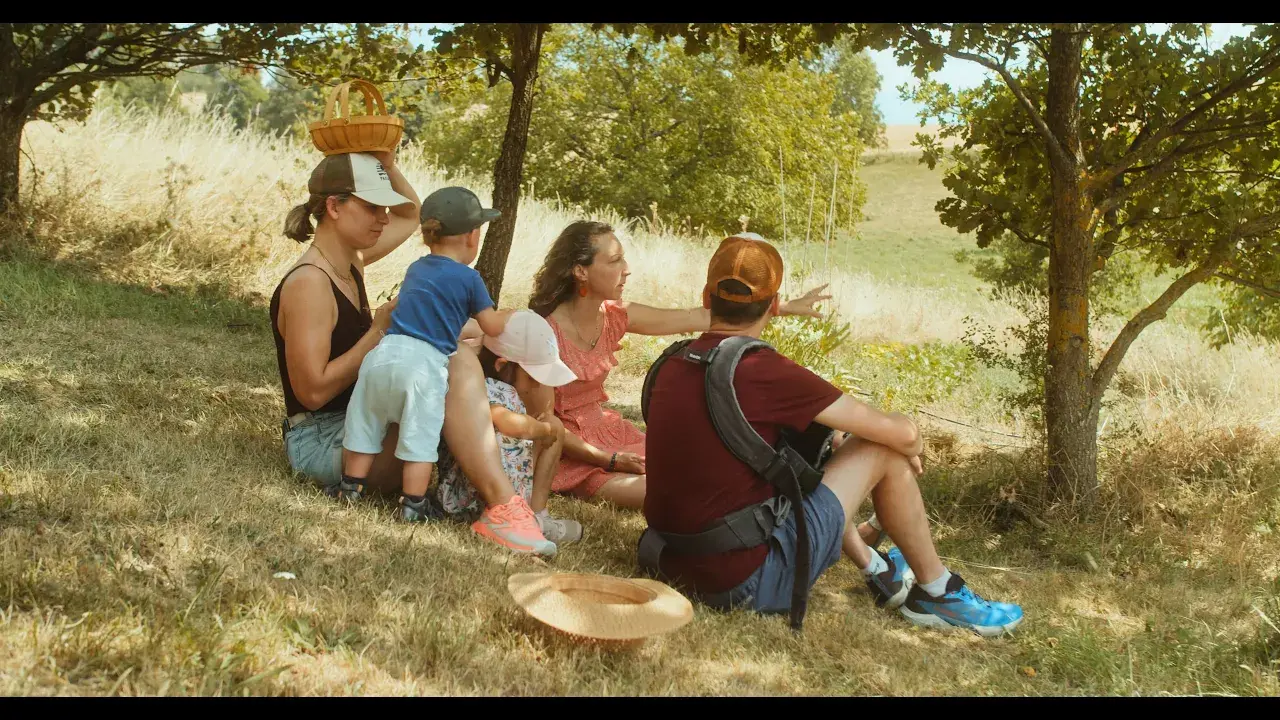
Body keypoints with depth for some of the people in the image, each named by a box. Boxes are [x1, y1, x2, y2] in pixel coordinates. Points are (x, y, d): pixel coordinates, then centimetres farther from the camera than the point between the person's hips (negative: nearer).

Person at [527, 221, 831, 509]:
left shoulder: (613, 316, -2)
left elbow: (699, 318, 0)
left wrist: (784, 307, 0)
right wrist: (610, 461, -17)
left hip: (606, 433, 7)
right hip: (571, 454, -7)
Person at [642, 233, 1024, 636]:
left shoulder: (671, 366, 3)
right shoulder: (762, 371, -18)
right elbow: (903, 434, -12)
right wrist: (912, 445, 13)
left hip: (678, 568, 8)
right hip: (747, 583, -8)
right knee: (883, 451, 1)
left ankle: (877, 571, 39)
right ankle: (936, 592, 19)